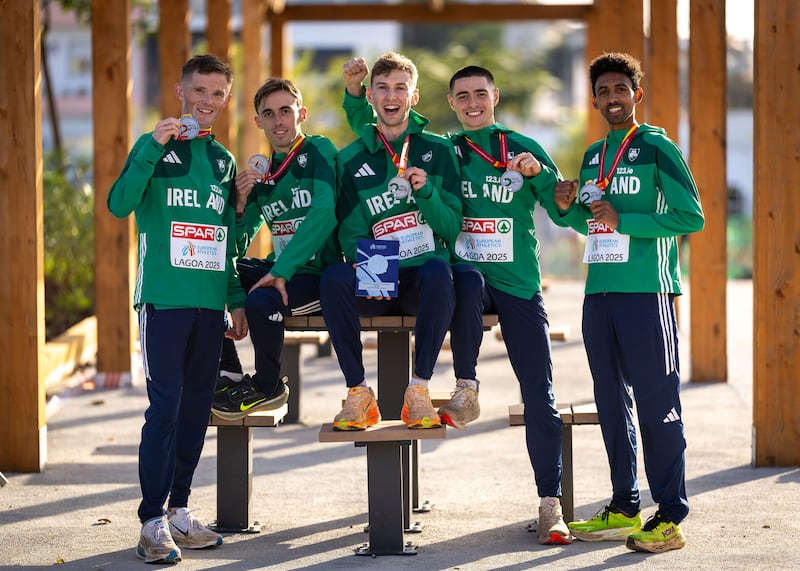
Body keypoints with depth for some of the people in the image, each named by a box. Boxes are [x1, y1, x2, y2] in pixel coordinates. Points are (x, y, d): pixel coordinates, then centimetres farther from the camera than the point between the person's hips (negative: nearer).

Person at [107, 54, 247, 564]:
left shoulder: (224, 160, 16)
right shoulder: (155, 148, 1)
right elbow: (119, 204, -15)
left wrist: (237, 298, 15)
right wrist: (153, 148, -21)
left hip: (210, 303, 5)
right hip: (164, 297, -5)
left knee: (197, 407, 7)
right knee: (165, 406, -10)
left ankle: (179, 509, 16)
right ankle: (153, 522, -8)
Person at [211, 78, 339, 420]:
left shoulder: (319, 151, -7)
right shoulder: (261, 173, 12)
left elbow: (324, 213, -24)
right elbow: (236, 247, 10)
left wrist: (281, 271, -30)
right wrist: (240, 204, -10)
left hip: (317, 273, -7)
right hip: (277, 269, 7)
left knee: (261, 300, -33)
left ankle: (268, 388, -6)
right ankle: (228, 375, 7)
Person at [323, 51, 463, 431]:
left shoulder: (438, 151, 8)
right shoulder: (351, 160, 9)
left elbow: (452, 229, 3)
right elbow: (351, 232, 1)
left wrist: (425, 191, -16)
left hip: (422, 281, -1)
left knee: (438, 270, -36)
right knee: (333, 279, -31)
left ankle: (419, 389, -24)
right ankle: (358, 392, -18)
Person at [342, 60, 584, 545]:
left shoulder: (523, 148, 5)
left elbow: (564, 214, 0)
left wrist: (539, 173, -16)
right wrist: (354, 92, -4)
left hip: (518, 285, 0)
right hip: (468, 278, 0)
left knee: (540, 399, -5)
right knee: (467, 278, -39)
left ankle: (551, 505, 1)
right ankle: (466, 392, -25)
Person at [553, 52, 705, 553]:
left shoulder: (656, 147, -4)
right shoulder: (593, 155, 17)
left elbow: (692, 216, -10)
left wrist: (623, 220, -15)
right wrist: (570, 207, 5)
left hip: (648, 291, -7)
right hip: (599, 292, 7)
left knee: (657, 401, -7)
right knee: (612, 400, 10)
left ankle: (671, 516, -5)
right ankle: (624, 508, 18)